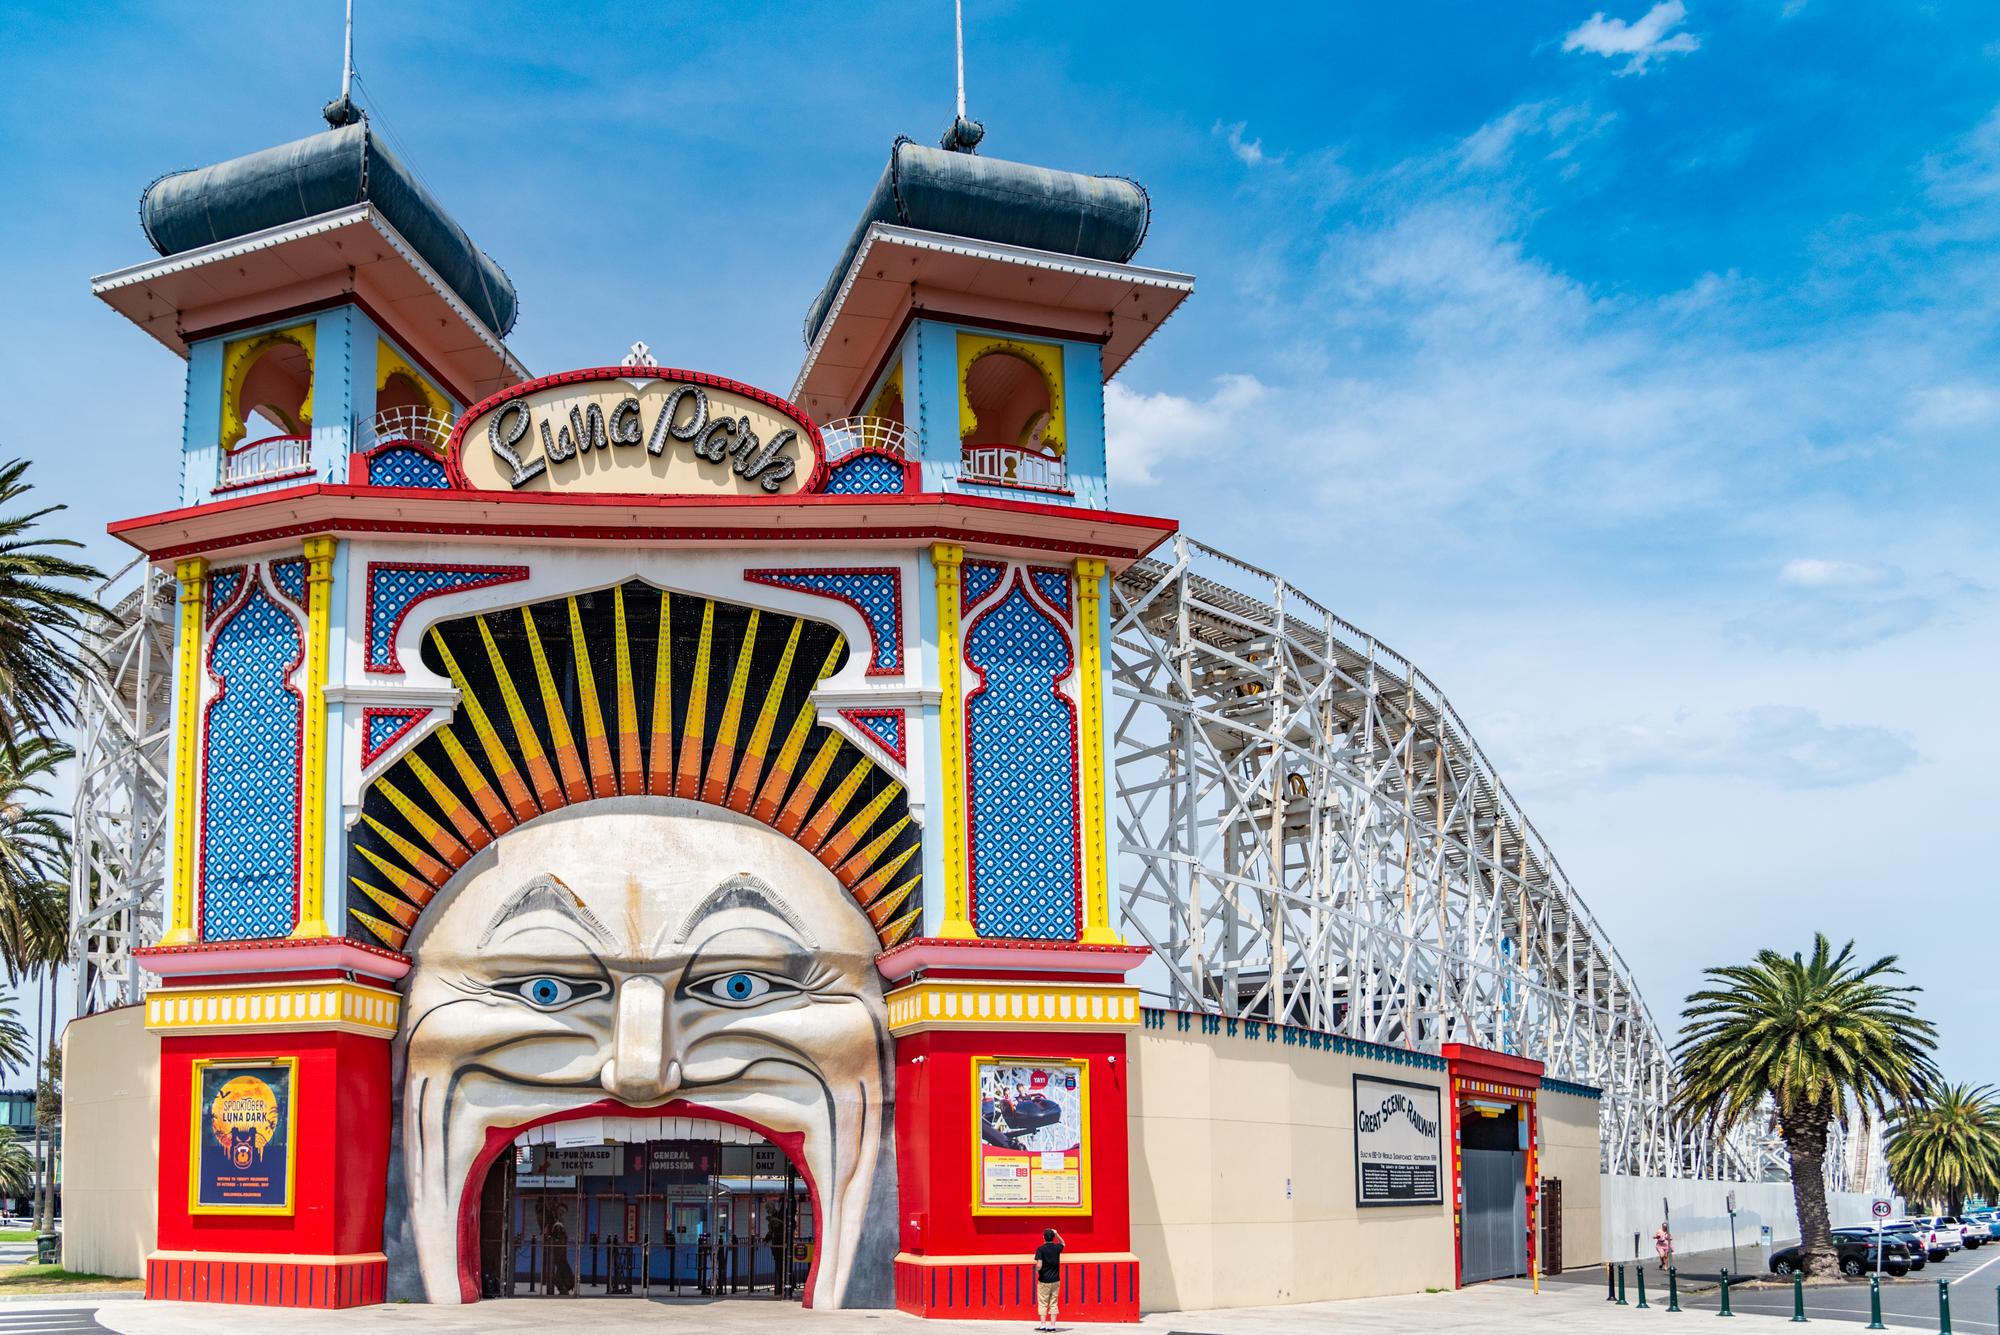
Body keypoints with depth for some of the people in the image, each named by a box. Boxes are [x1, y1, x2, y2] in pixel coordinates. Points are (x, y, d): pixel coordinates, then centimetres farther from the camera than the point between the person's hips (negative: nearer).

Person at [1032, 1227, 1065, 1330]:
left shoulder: (1040, 1249, -13)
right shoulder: (1057, 1248, 0)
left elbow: (1039, 1266, -20)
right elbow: (1063, 1243, 25)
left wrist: (1037, 1271, 1)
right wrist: (1057, 1234, 16)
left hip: (1044, 1281, -3)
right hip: (1055, 1280, 4)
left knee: (1043, 1304, 5)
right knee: (1053, 1304, 9)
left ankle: (1043, 1325, 3)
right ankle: (1052, 1325, 8)